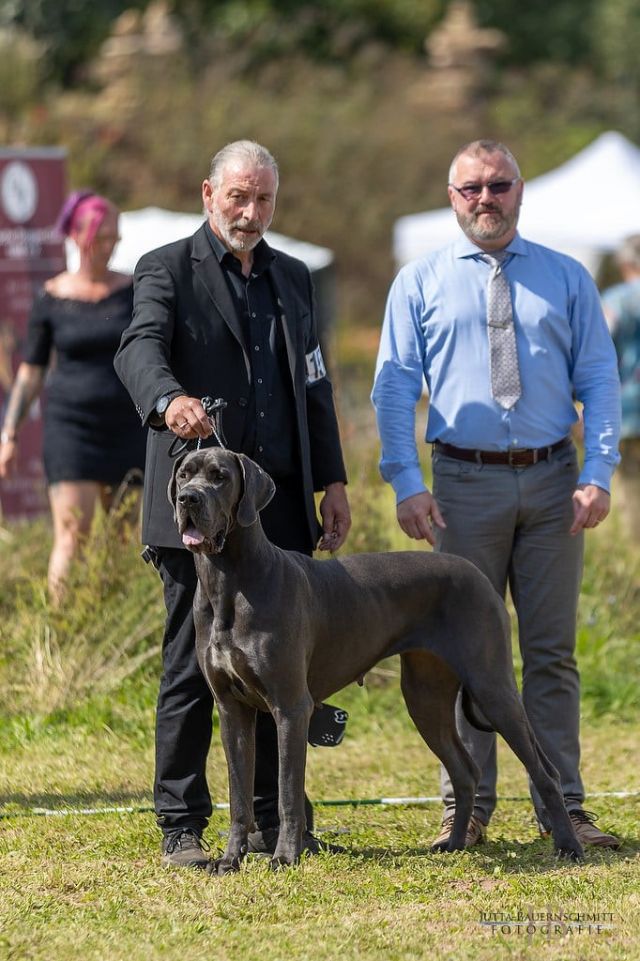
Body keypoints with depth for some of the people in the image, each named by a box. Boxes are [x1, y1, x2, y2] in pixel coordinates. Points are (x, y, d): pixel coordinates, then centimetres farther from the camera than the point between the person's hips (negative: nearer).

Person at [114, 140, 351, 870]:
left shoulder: (292, 278, 17)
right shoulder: (167, 270, -1)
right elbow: (139, 349, -20)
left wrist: (333, 482, 14)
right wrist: (170, 399, -41)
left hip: (280, 506, 5)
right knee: (191, 667, -3)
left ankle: (271, 820, 13)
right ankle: (181, 828, 2)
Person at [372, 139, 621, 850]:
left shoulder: (567, 280, 8)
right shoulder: (419, 284, 5)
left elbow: (599, 382, 4)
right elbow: (395, 389, 1)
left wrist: (598, 474, -8)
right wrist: (406, 485, -10)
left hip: (552, 482, 1)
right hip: (466, 483, -1)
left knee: (552, 650, 4)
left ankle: (562, 806, 8)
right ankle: (466, 808, 9)